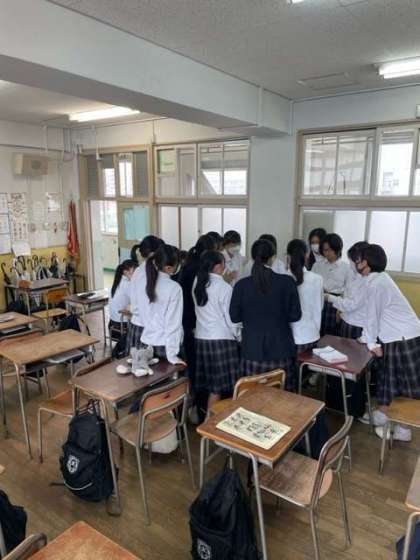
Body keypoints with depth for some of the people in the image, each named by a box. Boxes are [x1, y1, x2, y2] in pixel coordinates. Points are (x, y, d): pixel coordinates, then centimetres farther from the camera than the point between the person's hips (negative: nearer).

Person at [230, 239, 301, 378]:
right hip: (281, 351, 1)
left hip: (252, 351, 0)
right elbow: (295, 315, -3)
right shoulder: (287, 281, -8)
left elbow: (234, 317, 1)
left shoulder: (242, 285, -8)